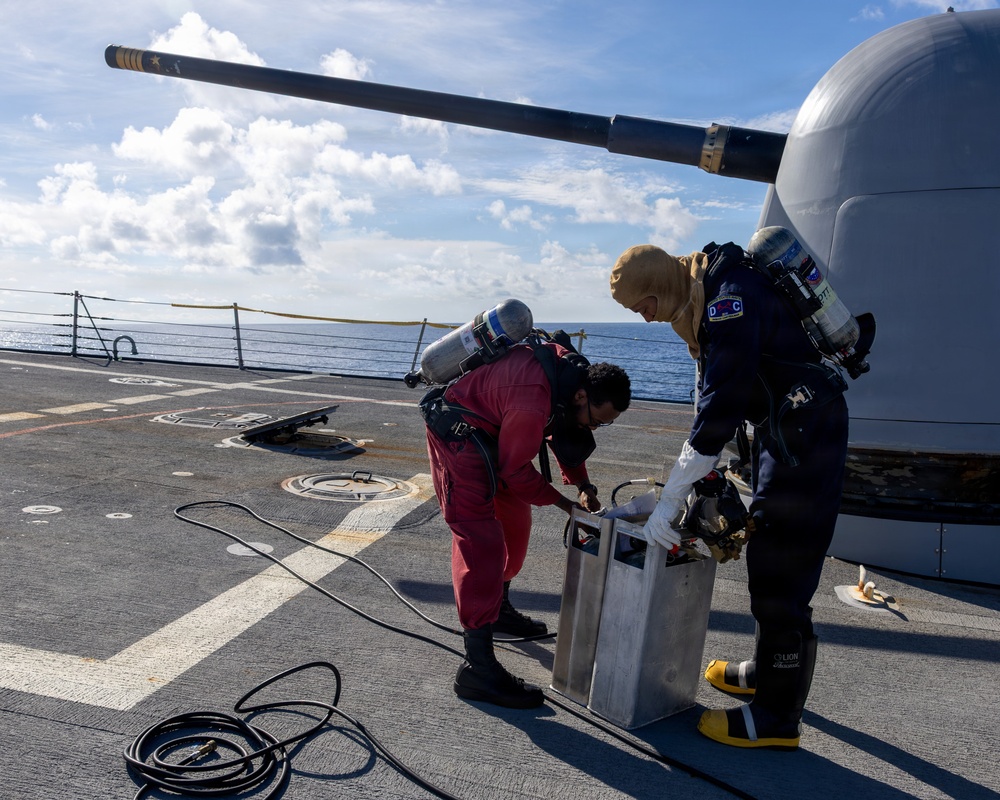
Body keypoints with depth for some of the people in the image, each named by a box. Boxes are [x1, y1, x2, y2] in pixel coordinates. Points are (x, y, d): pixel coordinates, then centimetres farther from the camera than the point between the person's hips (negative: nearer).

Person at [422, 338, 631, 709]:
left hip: (489, 431, 10)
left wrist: (584, 485, 1)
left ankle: (498, 608, 40)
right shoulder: (533, 402, -37)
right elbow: (515, 469, -24)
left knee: (515, 520, 19)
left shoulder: (574, 372, -8)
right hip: (458, 432, -10)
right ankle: (477, 667, -17)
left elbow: (564, 429, 10)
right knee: (481, 540, -17)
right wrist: (562, 502, -11)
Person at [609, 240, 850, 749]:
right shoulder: (702, 298, 8)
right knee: (766, 553, 19)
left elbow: (719, 406, -28)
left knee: (780, 568, -6)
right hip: (778, 426, 10)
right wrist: (704, 473, 7)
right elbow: (713, 394, 13)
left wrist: (670, 500, -26)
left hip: (804, 430, -10)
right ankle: (768, 669, 36)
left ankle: (778, 717, 5)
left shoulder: (730, 298, -24)